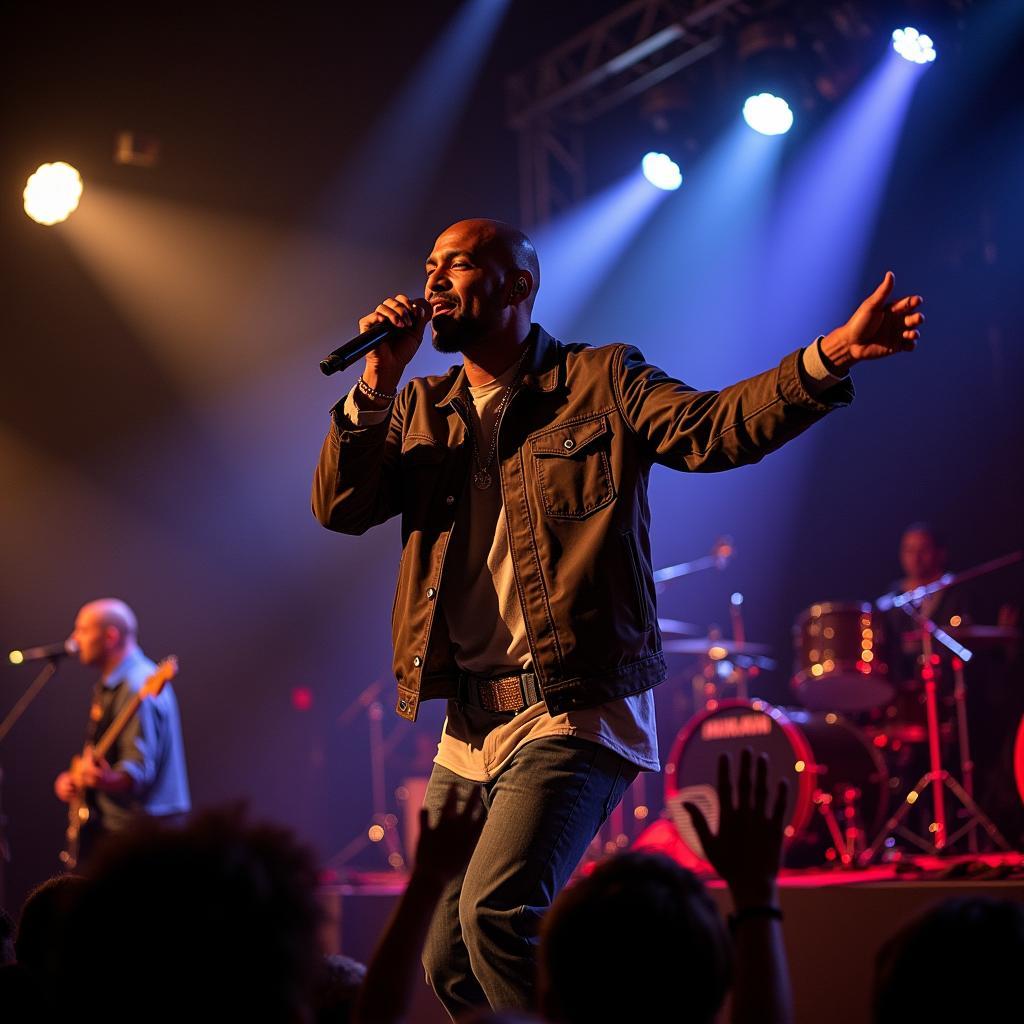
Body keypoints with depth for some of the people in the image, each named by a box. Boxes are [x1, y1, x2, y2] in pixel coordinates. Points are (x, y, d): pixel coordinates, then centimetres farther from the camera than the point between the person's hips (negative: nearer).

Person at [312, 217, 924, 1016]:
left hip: (574, 717, -6)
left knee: (496, 911, -24)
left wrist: (828, 356, -28)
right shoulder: (420, 409, 16)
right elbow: (339, 508, 6)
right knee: (447, 960, 11)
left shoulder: (602, 381, 2)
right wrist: (377, 383, -5)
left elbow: (714, 428, -13)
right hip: (469, 729, 6)